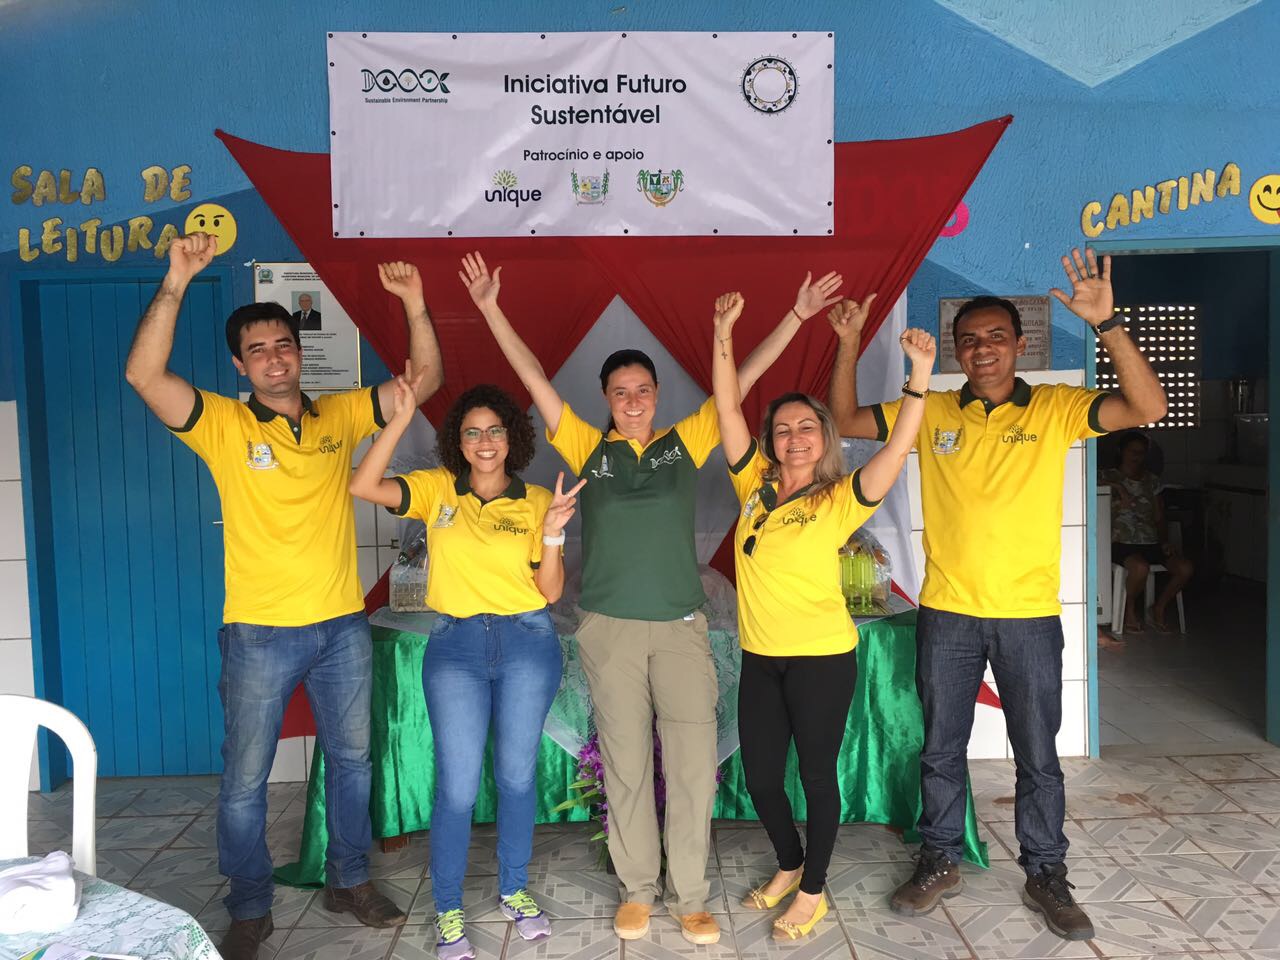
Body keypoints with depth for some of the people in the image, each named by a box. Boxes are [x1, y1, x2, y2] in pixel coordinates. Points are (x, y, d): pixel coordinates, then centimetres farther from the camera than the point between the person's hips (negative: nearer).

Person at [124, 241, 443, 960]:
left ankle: (350, 881, 35)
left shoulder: (340, 416, 4)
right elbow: (144, 374, -19)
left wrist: (415, 305, -10)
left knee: (352, 759, 16)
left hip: (342, 625, 3)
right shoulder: (223, 424, -4)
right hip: (262, 632, -3)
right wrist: (177, 282, -25)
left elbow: (426, 379, 3)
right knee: (246, 780, 6)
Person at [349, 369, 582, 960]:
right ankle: (448, 912, 18)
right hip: (456, 647, -1)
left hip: (527, 645, 1)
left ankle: (514, 890, 32)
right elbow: (363, 487, -13)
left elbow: (550, 591, 0)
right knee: (457, 788, 0)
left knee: (517, 775, 11)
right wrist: (401, 419, -17)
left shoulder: (536, 502, 3)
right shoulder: (437, 491, 3)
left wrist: (553, 533, -16)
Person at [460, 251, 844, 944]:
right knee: (626, 765, 7)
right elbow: (533, 378, 3)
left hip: (682, 625, 0)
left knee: (693, 763, 0)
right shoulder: (588, 448, 5)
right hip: (610, 628, 0)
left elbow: (742, 381, 6)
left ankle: (688, 895, 15)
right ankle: (637, 890, 23)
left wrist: (797, 316, 5)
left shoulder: (685, 441, 7)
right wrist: (489, 308, 1)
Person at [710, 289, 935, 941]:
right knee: (760, 777, 14)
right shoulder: (755, 486, 4)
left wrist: (920, 377, -29)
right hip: (760, 658, 4)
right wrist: (723, 336, -8)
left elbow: (897, 451, -19)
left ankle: (813, 891, 30)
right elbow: (728, 410, -1)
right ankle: (789, 865, 41)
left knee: (816, 776, 10)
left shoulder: (839, 502, -6)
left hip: (821, 658, -4)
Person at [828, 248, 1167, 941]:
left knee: (1037, 755, 12)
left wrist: (1106, 323, -25)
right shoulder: (932, 412, 2)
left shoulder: (1055, 408, -3)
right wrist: (849, 345, -8)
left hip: (1029, 614, -1)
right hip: (946, 612, 2)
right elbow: (845, 421, 4)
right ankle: (940, 862, 32)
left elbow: (1147, 409, -15)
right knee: (941, 748, 14)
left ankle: (1046, 875, 30)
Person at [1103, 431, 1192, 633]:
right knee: (1140, 567, -36)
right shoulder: (1109, 477, 5)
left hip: (1151, 543, 5)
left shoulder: (1152, 481, 16)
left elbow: (1159, 519, 14)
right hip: (1122, 543, -4)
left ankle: (1160, 607, 5)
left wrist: (1165, 542, -1)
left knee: (1186, 568, -20)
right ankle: (1130, 610, -5)